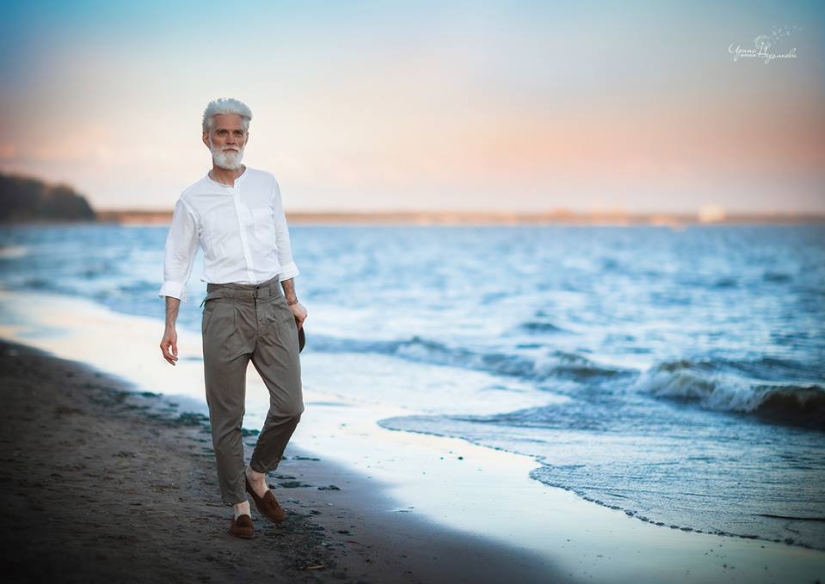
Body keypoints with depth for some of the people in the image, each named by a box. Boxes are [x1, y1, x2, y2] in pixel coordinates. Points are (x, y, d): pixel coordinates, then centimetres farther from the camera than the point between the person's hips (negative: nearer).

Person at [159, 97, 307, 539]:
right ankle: (238, 506, 13)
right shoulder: (193, 200, 1)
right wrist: (170, 326, -2)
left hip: (272, 303, 3)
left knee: (289, 404, -3)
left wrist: (292, 301, 15)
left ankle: (257, 476, 21)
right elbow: (176, 265, 4)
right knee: (227, 415, 0)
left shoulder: (266, 184, 9)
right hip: (226, 307, -3)